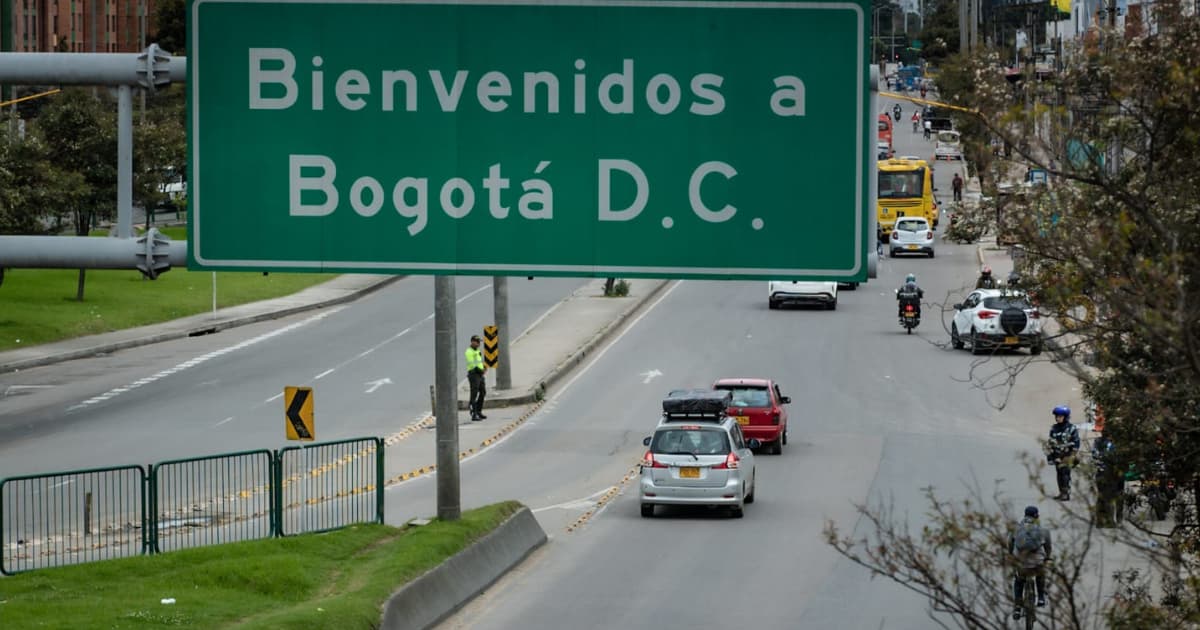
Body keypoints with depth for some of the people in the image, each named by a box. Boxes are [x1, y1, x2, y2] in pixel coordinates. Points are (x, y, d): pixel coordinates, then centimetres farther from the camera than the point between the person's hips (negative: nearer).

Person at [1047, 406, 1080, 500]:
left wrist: (1073, 456, -9)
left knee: (1065, 474, -11)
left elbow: (1076, 443, -5)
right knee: (1059, 475, 7)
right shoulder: (1054, 429, 11)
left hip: (1067, 456, -5)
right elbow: (1050, 443, 15)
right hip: (1057, 456, 5)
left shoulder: (1071, 429, -5)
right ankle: (1061, 493, 15)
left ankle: (1066, 494, -10)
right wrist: (1049, 455, 10)